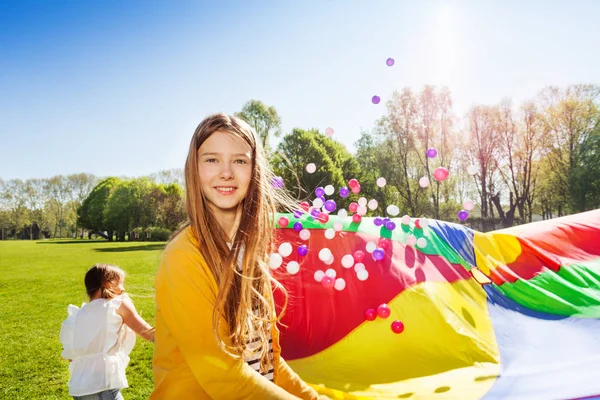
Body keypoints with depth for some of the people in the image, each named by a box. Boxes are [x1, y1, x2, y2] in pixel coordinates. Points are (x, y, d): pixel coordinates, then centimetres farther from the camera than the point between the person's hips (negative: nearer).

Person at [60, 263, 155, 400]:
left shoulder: (76, 316, 15)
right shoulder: (119, 304, 1)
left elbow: (70, 356, 17)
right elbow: (149, 334, -2)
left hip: (78, 389, 7)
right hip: (104, 386, -7)